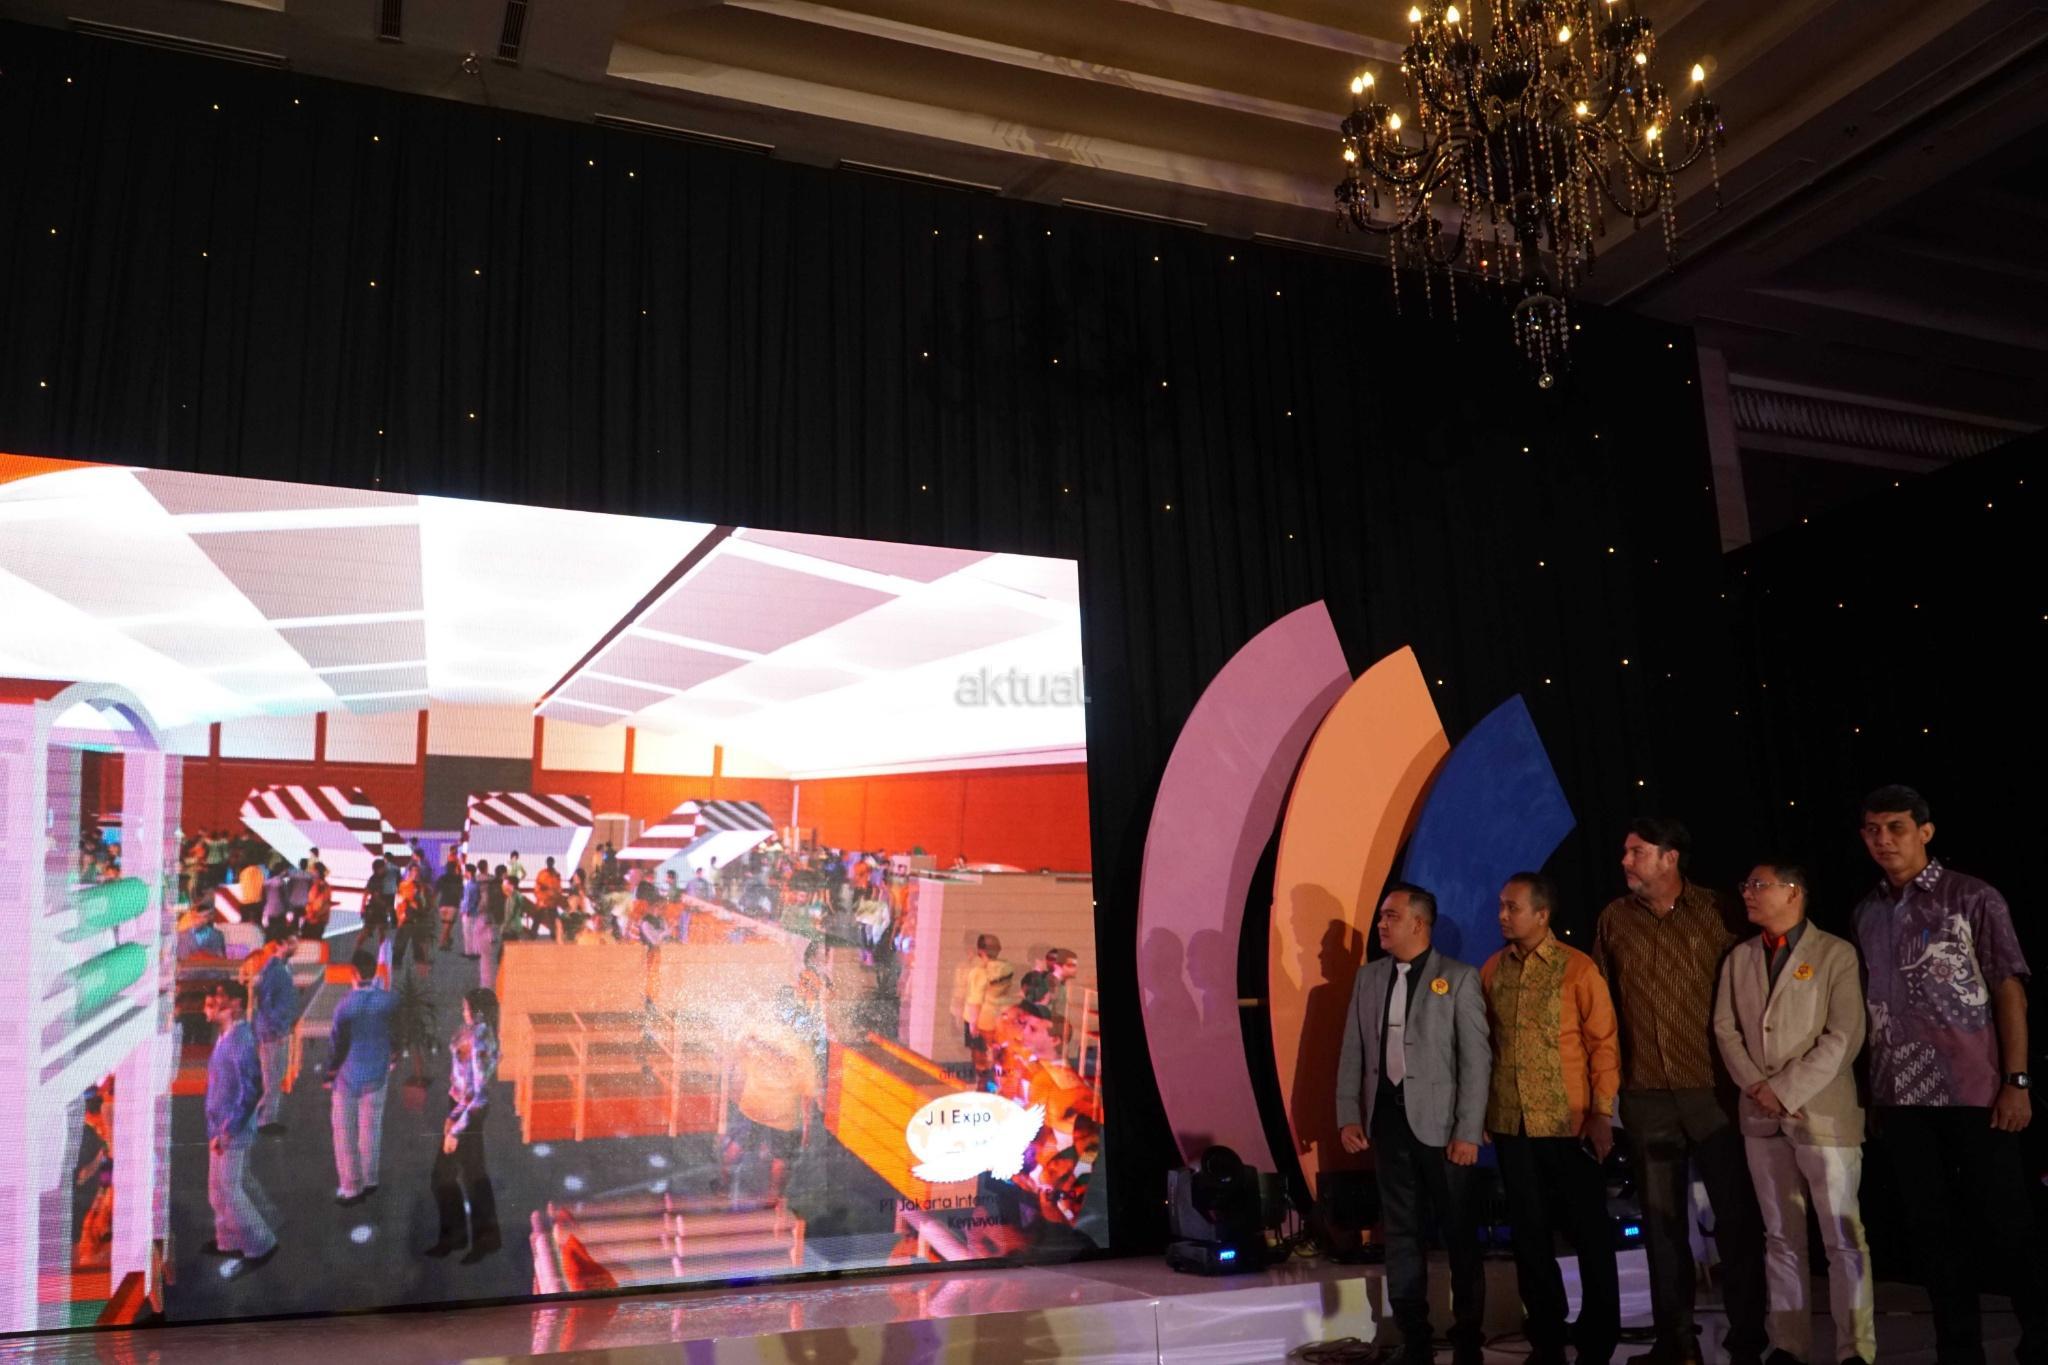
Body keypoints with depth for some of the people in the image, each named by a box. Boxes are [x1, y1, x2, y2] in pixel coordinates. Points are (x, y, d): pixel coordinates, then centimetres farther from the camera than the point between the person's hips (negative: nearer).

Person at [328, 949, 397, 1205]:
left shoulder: (344, 1007, -20)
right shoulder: (389, 1001, -10)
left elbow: (339, 1045, -13)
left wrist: (330, 1073, 3)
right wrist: (393, 1059, 20)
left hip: (348, 1077, -3)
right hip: (376, 1074, 3)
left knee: (344, 1133, 9)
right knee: (371, 1129, 16)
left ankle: (350, 1188, 14)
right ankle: (369, 1181, 25)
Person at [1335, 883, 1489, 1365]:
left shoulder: (1459, 978, -5)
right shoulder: (1368, 976, 9)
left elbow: (1476, 1059, -8)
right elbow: (1352, 1051, 11)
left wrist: (1469, 1131, -13)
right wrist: (1348, 1115, 4)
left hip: (1440, 1122, -4)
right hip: (1388, 1118, 4)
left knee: (1459, 1235, 4)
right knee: (1401, 1234, 9)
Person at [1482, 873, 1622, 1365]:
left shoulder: (1578, 968, -6)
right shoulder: (1492, 969, 5)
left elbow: (1603, 1043, -6)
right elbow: (1482, 1041, 9)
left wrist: (1602, 1113, -11)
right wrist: (1479, 1109, 6)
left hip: (1569, 1123, -4)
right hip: (1511, 1123, 4)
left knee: (1589, 1232, 5)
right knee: (1530, 1233, 12)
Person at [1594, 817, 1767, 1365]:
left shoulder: (1715, 910, -2)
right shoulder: (1615, 918, 5)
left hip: (1714, 1087, -2)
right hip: (1645, 1093, 2)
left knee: (1737, 1216, 2)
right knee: (1662, 1218, 9)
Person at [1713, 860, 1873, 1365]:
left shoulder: (1836, 953, -3)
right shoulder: (1739, 958, 13)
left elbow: (1844, 1037, -10)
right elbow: (1725, 1029, 9)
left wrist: (1786, 1090, -14)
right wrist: (1756, 1087, -7)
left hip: (1823, 1111, -5)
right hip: (1761, 1114, 5)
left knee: (1843, 1237, -2)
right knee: (1781, 1235, 9)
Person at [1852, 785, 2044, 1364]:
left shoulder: (1973, 898, -2)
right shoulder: (1867, 913, 10)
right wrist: (1872, 1088, 8)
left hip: (1973, 1092, -4)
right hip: (1903, 1097, 4)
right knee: (1933, 1229, 9)